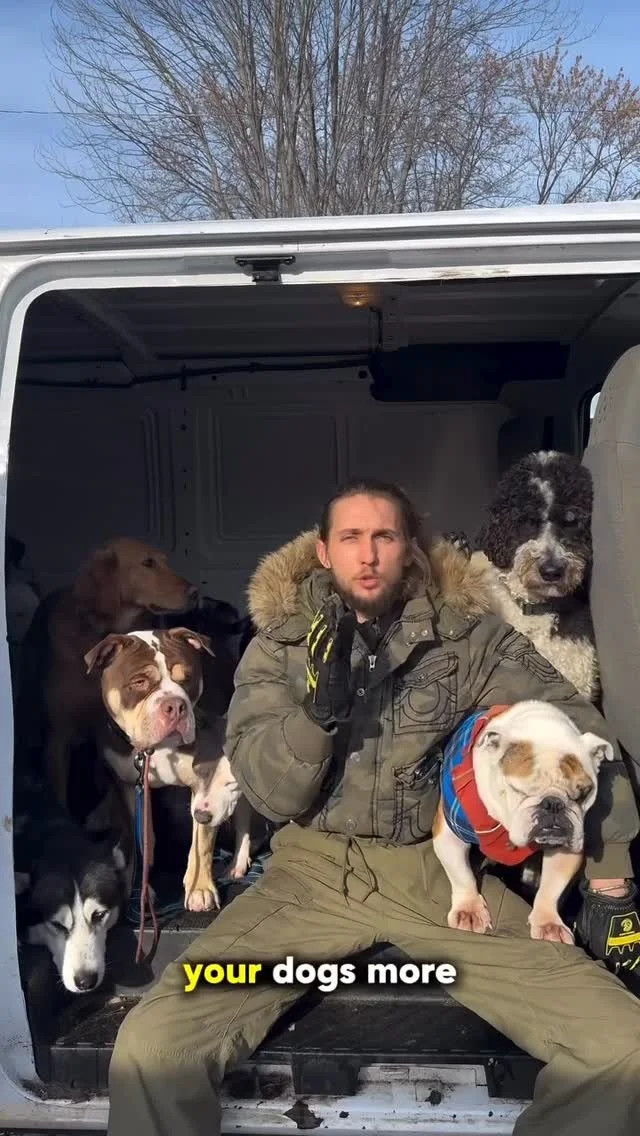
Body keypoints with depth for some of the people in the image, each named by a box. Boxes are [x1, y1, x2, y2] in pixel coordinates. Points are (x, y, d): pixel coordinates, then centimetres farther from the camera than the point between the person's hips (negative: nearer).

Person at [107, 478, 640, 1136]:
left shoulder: (469, 637, 2)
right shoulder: (279, 645, 4)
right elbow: (270, 796, -3)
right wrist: (320, 705, -21)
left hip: (440, 873, 1)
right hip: (315, 872, 0)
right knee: (150, 1048, -22)